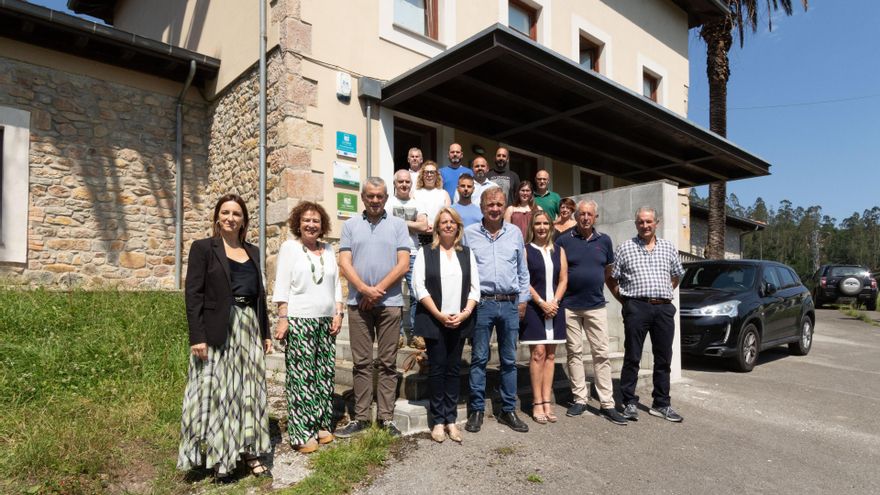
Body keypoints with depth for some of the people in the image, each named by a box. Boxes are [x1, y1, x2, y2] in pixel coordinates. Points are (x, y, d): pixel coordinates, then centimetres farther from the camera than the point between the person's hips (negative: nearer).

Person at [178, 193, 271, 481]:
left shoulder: (252, 251, 13)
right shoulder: (203, 248, -2)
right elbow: (193, 294, -8)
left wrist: (265, 333, 12)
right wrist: (197, 337, -15)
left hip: (249, 329, 5)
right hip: (218, 331, -5)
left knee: (249, 391, 9)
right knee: (217, 393, 3)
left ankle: (250, 452, 21)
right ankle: (218, 459, 17)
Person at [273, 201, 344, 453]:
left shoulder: (329, 250, 15)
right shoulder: (289, 247, 2)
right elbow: (282, 286, -3)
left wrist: (338, 314, 7)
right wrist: (283, 318, -10)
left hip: (326, 320, 5)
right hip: (299, 320, -5)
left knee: (325, 374, 7)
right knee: (301, 376, -4)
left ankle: (322, 425, 19)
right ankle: (302, 433, 3)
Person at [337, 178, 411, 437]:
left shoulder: (398, 225, 6)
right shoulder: (350, 225, 9)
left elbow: (403, 264, -2)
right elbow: (345, 263, 1)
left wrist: (378, 290, -9)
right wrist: (365, 289, -13)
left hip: (390, 302, -1)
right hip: (358, 302, 1)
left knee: (388, 363, 5)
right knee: (361, 362, 7)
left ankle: (386, 417, 14)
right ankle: (361, 417, 16)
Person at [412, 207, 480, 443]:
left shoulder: (467, 254, 11)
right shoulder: (425, 252, 3)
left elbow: (475, 287, 7)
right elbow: (419, 286, -5)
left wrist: (465, 313, -8)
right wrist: (439, 315, -12)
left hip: (460, 322, 3)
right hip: (434, 321, -2)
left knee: (453, 369, 7)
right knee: (437, 368, 2)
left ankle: (451, 419, 15)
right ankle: (438, 421, 12)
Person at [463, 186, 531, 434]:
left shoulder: (515, 233, 9)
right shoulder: (469, 233, 2)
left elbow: (522, 270, 13)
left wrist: (523, 299, 9)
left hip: (510, 304, 2)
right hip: (481, 303, -2)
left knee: (509, 360, 9)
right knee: (479, 358, 3)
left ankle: (508, 410, 21)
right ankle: (476, 410, 15)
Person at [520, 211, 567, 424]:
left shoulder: (559, 251, 13)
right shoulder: (526, 250, 0)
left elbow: (563, 279, 8)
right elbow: (523, 281, -6)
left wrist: (555, 301, -7)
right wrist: (541, 302, -13)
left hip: (554, 307, 4)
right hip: (534, 307, -4)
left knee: (550, 354, 4)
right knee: (538, 353, -6)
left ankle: (547, 402, 9)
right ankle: (537, 403, 0)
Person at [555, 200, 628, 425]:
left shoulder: (604, 240, 6)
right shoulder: (564, 240, -1)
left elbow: (609, 269, 18)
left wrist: (594, 284, 12)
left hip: (596, 305, 2)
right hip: (569, 306, -1)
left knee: (602, 354, 1)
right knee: (574, 353, 6)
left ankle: (607, 404, 7)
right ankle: (580, 399, 16)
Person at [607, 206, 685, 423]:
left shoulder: (669, 248, 13)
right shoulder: (625, 248, 3)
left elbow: (676, 276, 23)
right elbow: (611, 279, 6)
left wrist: (663, 295, 12)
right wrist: (625, 300, 2)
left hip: (664, 308, 4)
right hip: (637, 307, -3)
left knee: (663, 358, 9)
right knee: (632, 357, 0)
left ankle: (661, 404, 21)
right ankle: (629, 403, 10)